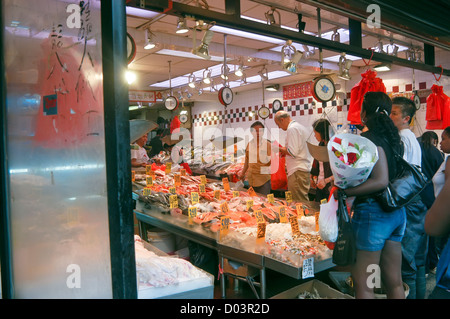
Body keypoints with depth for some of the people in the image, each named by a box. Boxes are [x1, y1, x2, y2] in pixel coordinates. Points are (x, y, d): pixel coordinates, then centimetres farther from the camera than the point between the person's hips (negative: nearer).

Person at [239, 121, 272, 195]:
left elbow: (270, 161, -2)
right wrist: (243, 173, 22)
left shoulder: (267, 144, -3)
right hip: (252, 177, 4)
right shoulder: (250, 144, 9)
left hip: (263, 178, -4)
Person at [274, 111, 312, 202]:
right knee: (303, 200, 12)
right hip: (305, 168, 10)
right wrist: (285, 151, 18)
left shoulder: (292, 129, -12)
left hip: (297, 172, -10)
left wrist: (281, 149, -2)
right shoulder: (301, 127, 19)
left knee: (297, 203, -7)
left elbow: (293, 152, -19)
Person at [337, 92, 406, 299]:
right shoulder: (394, 137, 12)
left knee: (361, 281, 2)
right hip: (397, 212, 9)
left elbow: (381, 181, -22)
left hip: (372, 211, -9)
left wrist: (344, 191, -20)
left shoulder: (369, 138, -13)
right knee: (394, 281, 17)